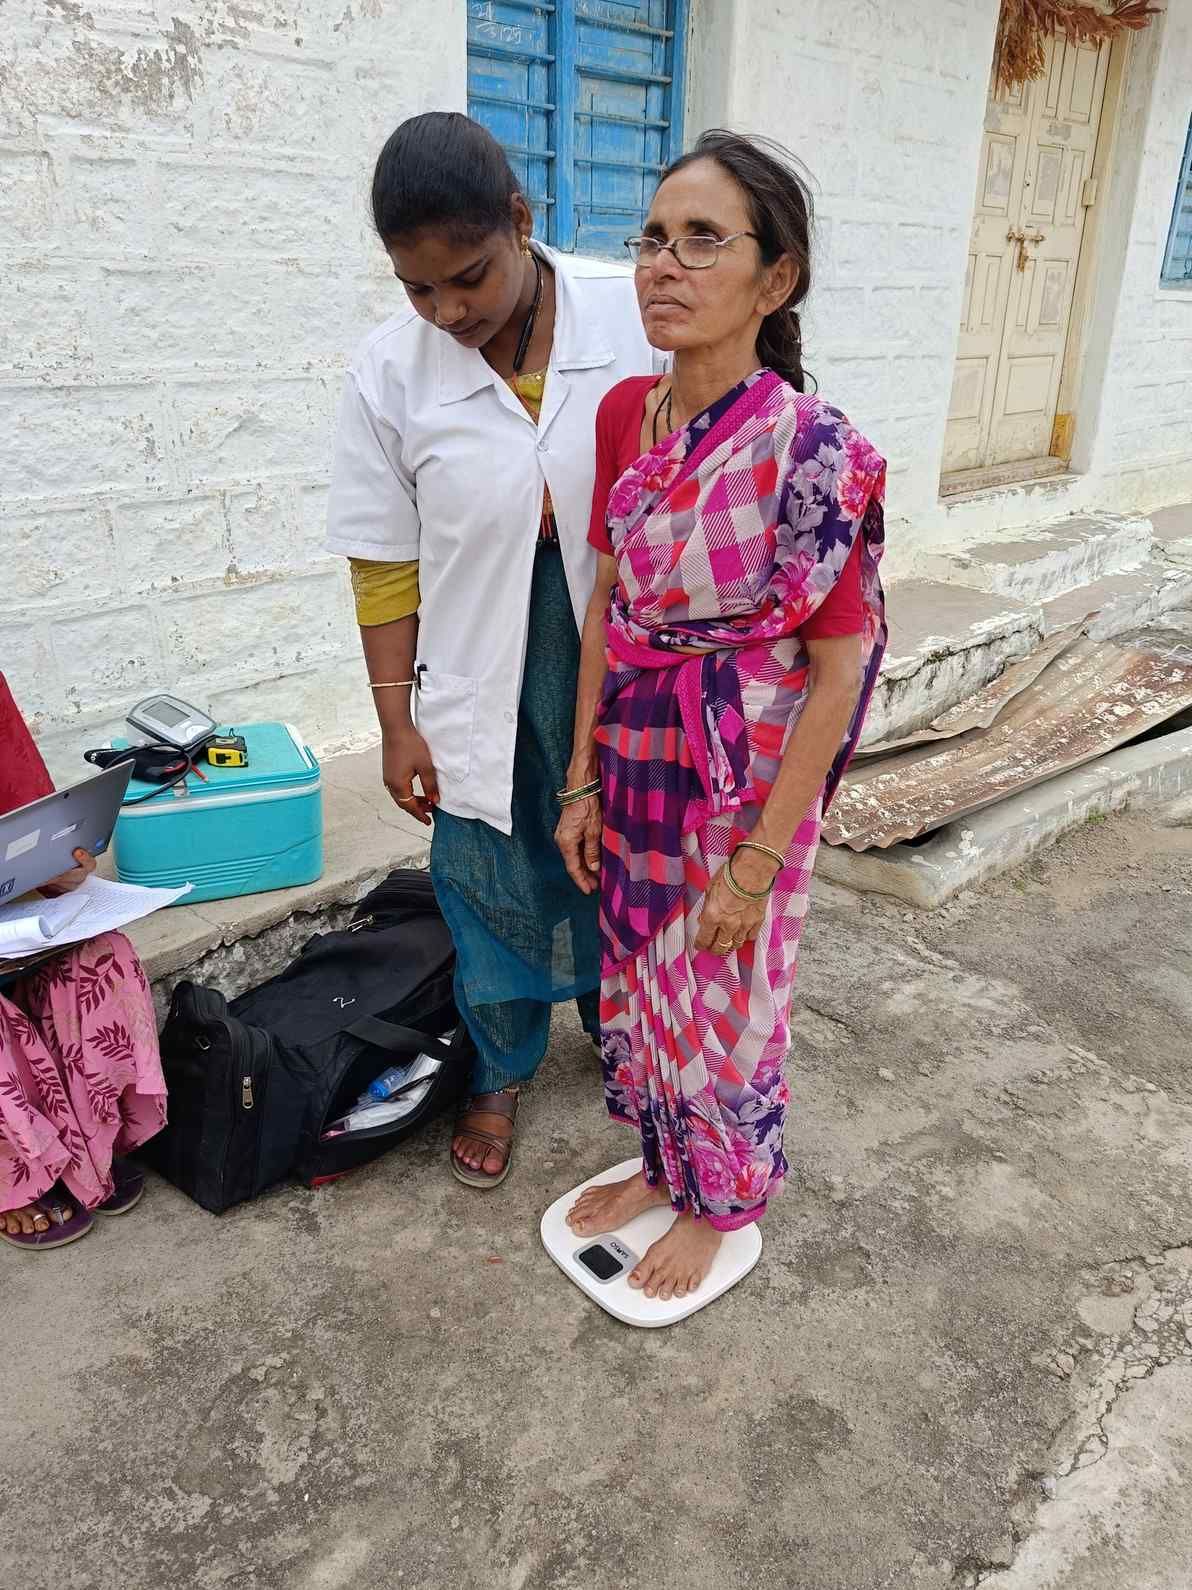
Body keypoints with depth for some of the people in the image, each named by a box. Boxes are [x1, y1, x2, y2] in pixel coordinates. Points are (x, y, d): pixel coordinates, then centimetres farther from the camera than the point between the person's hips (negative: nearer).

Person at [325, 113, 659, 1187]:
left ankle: (619, 1029, 49)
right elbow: (385, 564, -4)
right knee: (494, 888, 14)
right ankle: (501, 1072, 41)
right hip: (483, 684, 0)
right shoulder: (391, 371, -10)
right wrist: (397, 722, -2)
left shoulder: (639, 317, -12)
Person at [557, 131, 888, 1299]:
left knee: (721, 1002, 13)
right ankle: (659, 1163, 48)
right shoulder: (625, 415, -2)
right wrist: (583, 782, 5)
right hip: (637, 764, 6)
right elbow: (604, 606, 4)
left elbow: (838, 675, -17)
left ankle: (721, 1202, 41)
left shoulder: (815, 451, -21)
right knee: (638, 977, 21)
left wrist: (759, 860, -15)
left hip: (744, 782, -6)